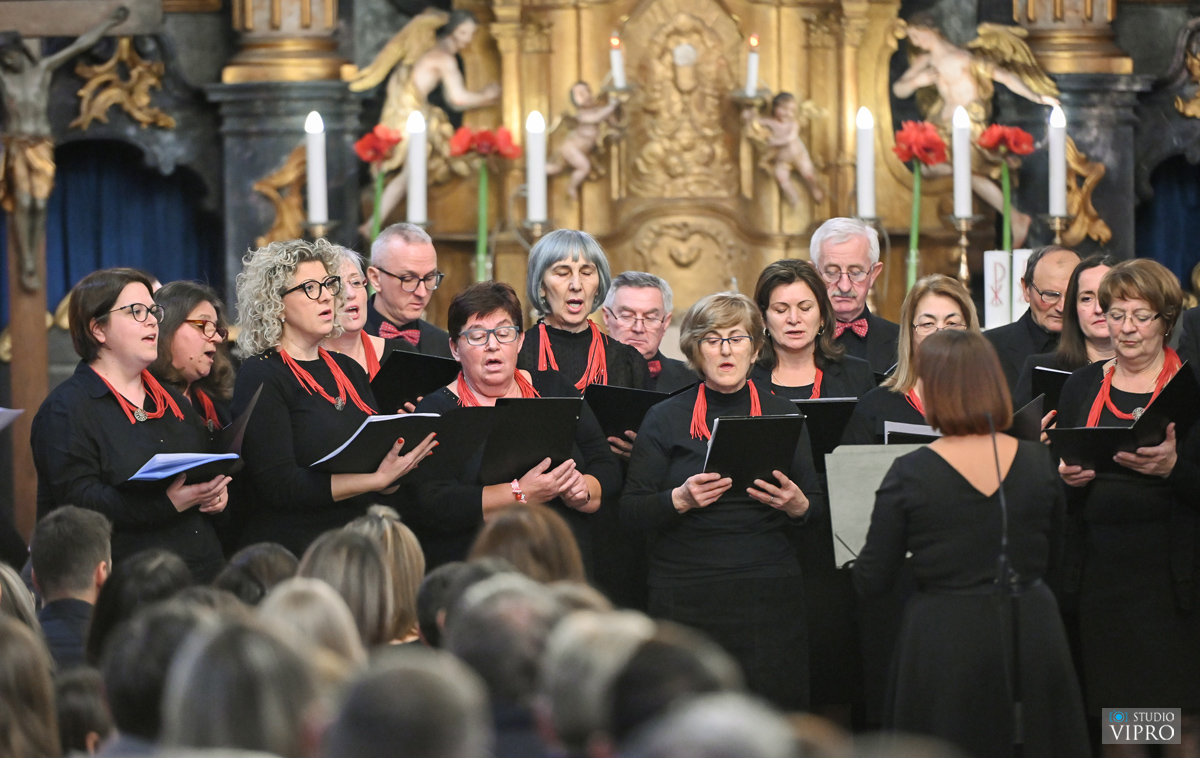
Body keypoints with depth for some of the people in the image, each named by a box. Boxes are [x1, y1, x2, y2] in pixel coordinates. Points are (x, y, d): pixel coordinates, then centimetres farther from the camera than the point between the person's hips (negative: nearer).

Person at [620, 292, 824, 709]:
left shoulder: (782, 415, 10)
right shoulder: (665, 419, 6)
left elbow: (818, 503, 11)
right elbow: (631, 512, 2)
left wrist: (797, 505, -10)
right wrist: (681, 499, -15)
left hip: (769, 593, 1)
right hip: (686, 593, -1)